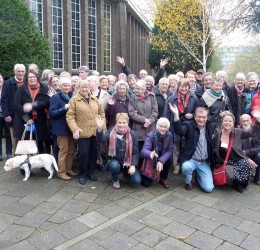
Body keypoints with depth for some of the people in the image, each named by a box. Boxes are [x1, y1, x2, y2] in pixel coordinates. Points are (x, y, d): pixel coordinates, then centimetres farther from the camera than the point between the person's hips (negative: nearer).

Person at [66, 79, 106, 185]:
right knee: (84, 154, -3)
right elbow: (70, 116, -9)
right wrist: (75, 129, -21)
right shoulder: (74, 99, -4)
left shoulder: (95, 99, 11)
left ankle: (91, 172, 30)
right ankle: (82, 174, 17)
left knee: (93, 153, 11)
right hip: (83, 132, -4)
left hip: (95, 132, 5)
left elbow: (101, 112, 18)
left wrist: (103, 126, 9)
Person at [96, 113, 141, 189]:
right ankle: (115, 180, 1)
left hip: (128, 162, 1)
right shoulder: (111, 133, -9)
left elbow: (136, 152, -6)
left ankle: (125, 173, 20)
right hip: (114, 161, -1)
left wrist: (133, 165, -18)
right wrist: (100, 128, -49)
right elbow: (102, 139, -31)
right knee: (114, 166, -36)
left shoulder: (132, 134, -7)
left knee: (137, 181, -16)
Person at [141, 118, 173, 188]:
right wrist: (150, 154, -60)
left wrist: (161, 161, -36)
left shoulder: (169, 135, -14)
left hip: (162, 159, 3)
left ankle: (163, 178, -4)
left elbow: (170, 151, -19)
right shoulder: (150, 135, -24)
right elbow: (143, 151, -36)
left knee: (169, 158, -30)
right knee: (146, 183, -12)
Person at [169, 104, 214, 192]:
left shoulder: (210, 128, 6)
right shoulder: (189, 125, -6)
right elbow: (179, 131, -30)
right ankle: (188, 182, -1)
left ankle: (198, 176, 25)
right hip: (191, 160, -3)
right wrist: (176, 115, -39)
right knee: (186, 167, -38)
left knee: (209, 188, -10)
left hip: (204, 163, 3)